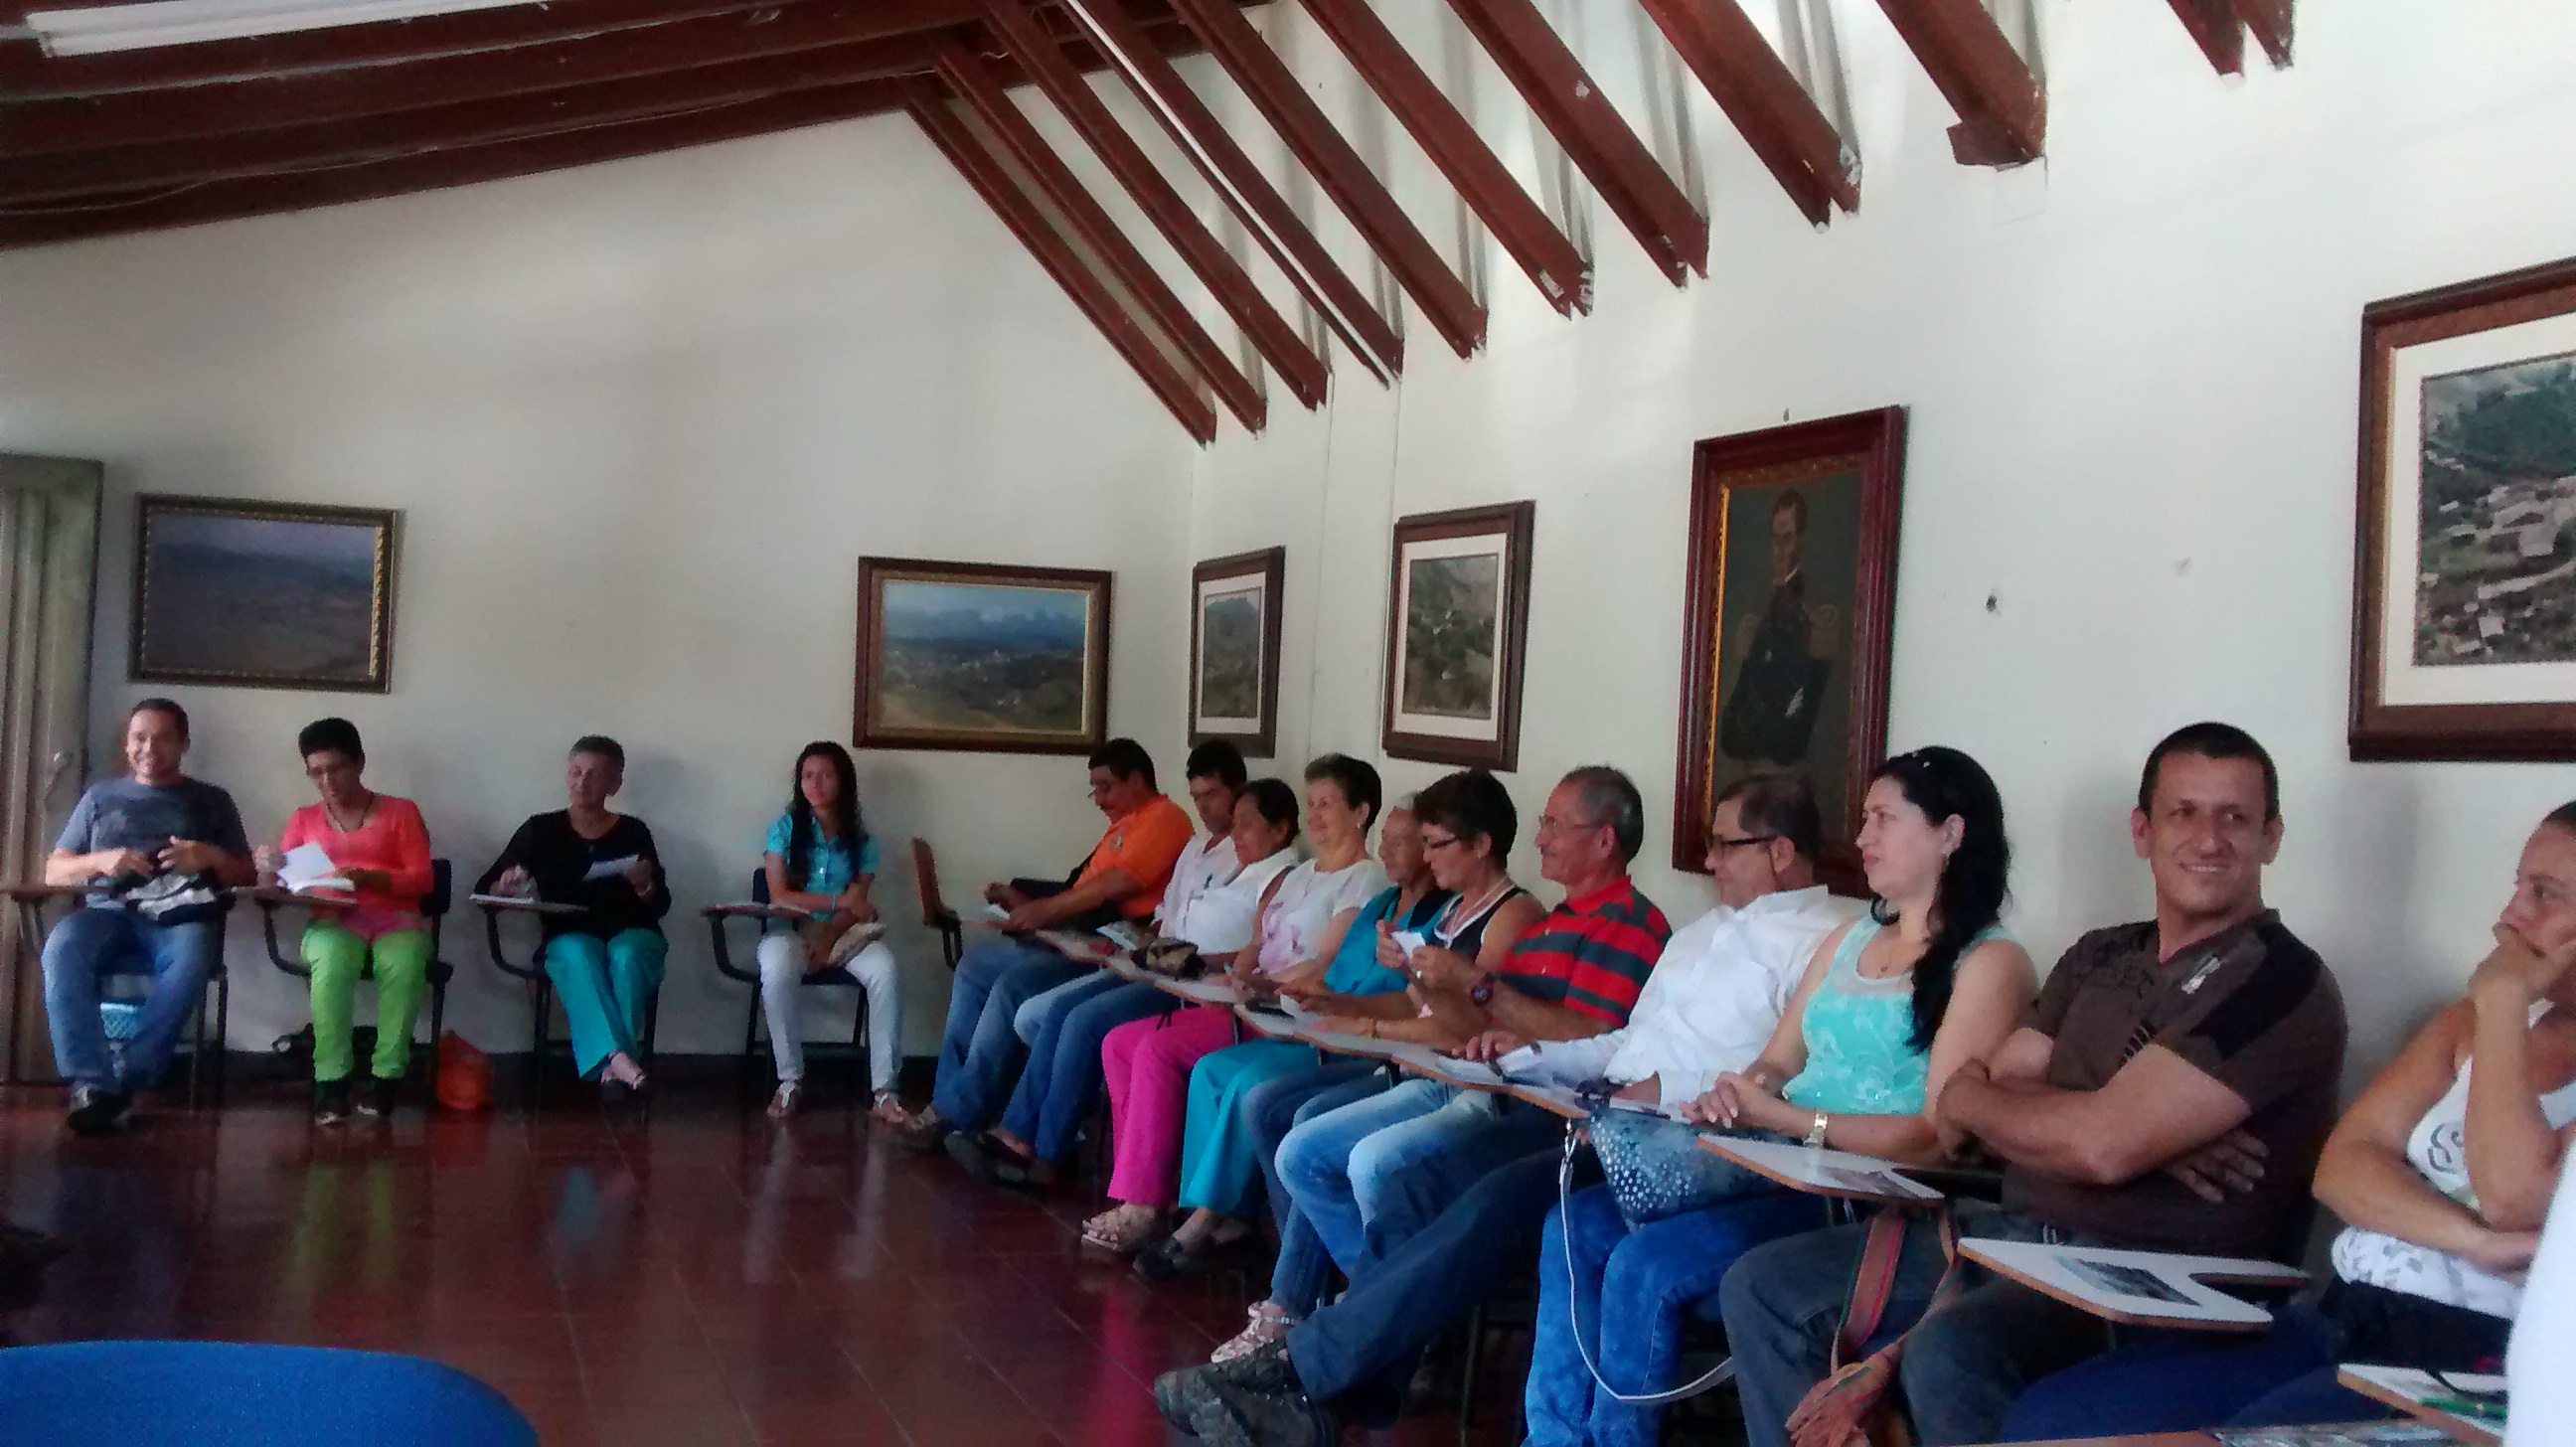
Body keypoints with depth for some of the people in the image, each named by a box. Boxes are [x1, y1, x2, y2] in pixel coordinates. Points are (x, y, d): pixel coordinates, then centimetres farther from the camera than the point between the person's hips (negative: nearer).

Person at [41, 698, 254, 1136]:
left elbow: (247, 874, 17)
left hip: (182, 916, -1)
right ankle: (91, 1083, -39)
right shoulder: (100, 796, 24)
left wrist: (211, 857, -5)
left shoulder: (212, 801, 22)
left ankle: (124, 1081, -36)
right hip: (110, 912, 1)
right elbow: (53, 872, 19)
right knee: (62, 947, -35)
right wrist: (101, 861, -3)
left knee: (190, 960, -39)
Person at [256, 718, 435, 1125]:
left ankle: (385, 1074, -27)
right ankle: (331, 1077, -30)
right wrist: (270, 870, -14)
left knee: (405, 964, -37)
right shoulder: (304, 819, 19)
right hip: (334, 921, 1)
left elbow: (422, 879, 1)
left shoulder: (401, 812, 12)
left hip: (394, 919, -1)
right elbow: (284, 878, 11)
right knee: (332, 960, -37)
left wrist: (367, 877, -15)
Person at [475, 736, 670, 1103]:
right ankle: (619, 1058, -54)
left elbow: (660, 907, 5)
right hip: (569, 935, 0)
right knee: (578, 955, -35)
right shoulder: (541, 830, 10)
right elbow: (484, 888, 9)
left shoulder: (633, 832, 8)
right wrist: (505, 886, -14)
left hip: (631, 934, 0)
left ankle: (609, 1068, -43)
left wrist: (646, 886, -17)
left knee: (626, 955, -35)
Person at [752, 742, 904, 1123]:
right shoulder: (785, 828, 2)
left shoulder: (860, 839, 6)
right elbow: (779, 896, -7)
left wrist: (828, 940, -22)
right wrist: (840, 901, -15)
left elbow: (857, 906, -3)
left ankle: (884, 1090, -26)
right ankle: (790, 1081, -21)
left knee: (885, 972, -30)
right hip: (791, 931, -1)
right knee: (776, 970, -37)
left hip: (843, 934, 2)